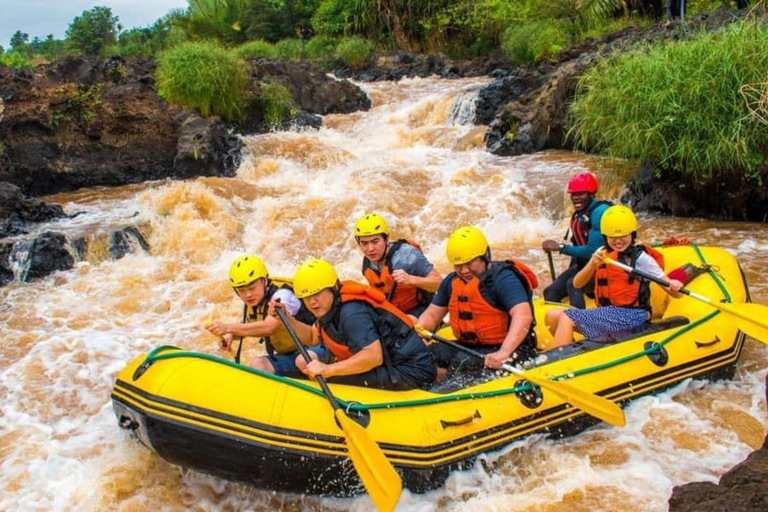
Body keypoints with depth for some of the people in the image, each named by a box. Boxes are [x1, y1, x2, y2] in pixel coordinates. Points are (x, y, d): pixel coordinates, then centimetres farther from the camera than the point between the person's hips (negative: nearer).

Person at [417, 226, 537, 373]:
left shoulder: (502, 278, -16)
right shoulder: (451, 282, 8)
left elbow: (523, 316, -30)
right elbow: (432, 314, 13)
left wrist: (504, 352, -43)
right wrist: (416, 331, -11)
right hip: (466, 346, 7)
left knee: (463, 362, -32)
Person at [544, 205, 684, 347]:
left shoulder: (640, 258, -7)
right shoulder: (601, 253, 10)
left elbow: (673, 289, -8)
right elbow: (577, 283, -1)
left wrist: (674, 287, -32)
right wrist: (592, 264, -19)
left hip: (630, 316, -7)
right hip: (607, 312, 7)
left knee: (567, 319, -21)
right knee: (552, 316, -1)